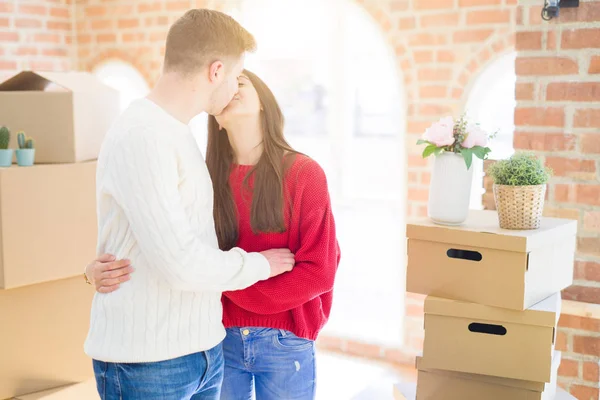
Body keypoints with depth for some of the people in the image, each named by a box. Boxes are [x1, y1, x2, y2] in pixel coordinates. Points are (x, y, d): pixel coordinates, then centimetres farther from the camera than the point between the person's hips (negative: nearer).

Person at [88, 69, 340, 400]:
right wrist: (104, 267, -26)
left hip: (284, 343, -2)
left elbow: (318, 271, -12)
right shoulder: (206, 178, 0)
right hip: (220, 339, 2)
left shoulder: (303, 174, -8)